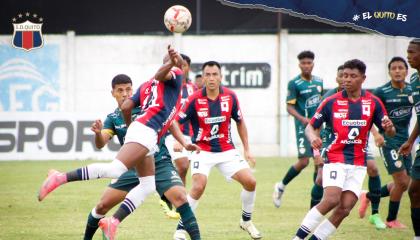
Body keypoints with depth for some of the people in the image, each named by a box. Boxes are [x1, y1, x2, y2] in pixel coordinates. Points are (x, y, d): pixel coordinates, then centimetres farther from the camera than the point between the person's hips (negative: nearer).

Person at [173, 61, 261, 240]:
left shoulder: (230, 97, -6)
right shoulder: (195, 99, -14)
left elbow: (240, 122, 9)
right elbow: (176, 121, -8)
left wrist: (247, 149, 8)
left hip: (227, 151, 3)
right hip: (202, 151, -3)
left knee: (250, 182, -6)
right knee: (198, 186, -24)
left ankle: (246, 221, 19)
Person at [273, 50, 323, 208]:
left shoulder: (318, 81, 10)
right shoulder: (294, 83, -8)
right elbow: (290, 107, -10)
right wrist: (302, 119, -25)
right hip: (303, 126, -6)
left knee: (320, 162, 0)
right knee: (303, 161, -14)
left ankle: (316, 202, 8)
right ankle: (281, 186, 10)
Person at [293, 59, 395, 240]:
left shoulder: (373, 102, 3)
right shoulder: (332, 102, -1)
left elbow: (389, 132, 7)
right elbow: (310, 126, 3)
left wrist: (389, 128, -18)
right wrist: (313, 138, -20)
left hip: (358, 165, 3)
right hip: (335, 159, -3)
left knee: (345, 208, -8)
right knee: (331, 199, -23)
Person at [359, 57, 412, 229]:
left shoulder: (412, 90, 3)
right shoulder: (382, 92, -9)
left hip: (404, 140, 6)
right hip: (389, 141, -6)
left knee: (403, 184, 9)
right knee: (402, 182, -10)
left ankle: (368, 197, 30)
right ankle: (391, 220, 8)